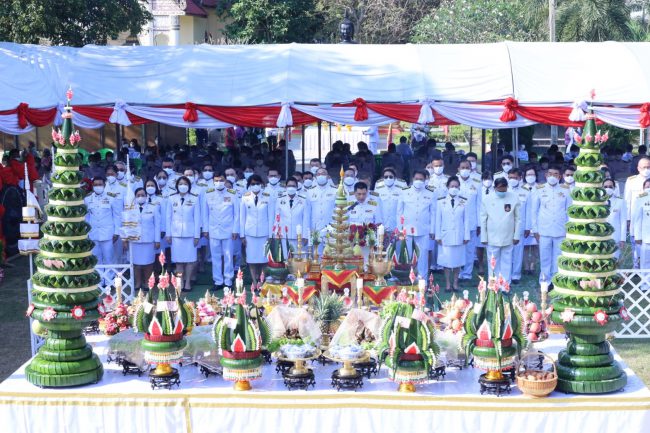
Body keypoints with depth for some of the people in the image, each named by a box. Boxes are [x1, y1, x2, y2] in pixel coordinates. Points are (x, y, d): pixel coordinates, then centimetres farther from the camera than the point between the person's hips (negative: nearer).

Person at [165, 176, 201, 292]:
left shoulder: (194, 199, 1)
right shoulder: (172, 198, 4)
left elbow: (197, 218, 0)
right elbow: (169, 217, 6)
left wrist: (197, 235, -3)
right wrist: (168, 234, 2)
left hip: (189, 233, -1)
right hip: (176, 233, 1)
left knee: (190, 259, 0)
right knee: (178, 260, 3)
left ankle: (188, 282, 8)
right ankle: (180, 282, 10)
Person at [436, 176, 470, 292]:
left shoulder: (464, 202, 1)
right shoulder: (441, 202, 1)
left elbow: (466, 220, 3)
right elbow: (438, 220, 3)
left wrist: (466, 236, 0)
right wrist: (438, 236, -1)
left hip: (459, 236, 0)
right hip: (445, 236, 0)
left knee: (457, 260, 6)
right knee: (446, 260, 2)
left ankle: (455, 283, 17)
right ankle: (447, 284, 12)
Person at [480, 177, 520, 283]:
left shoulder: (514, 198, -1)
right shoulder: (487, 199, -1)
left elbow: (517, 219, 2)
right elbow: (483, 220, 2)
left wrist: (516, 236, 0)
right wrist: (484, 237, 1)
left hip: (508, 238, 0)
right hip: (492, 238, 0)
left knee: (506, 263, 5)